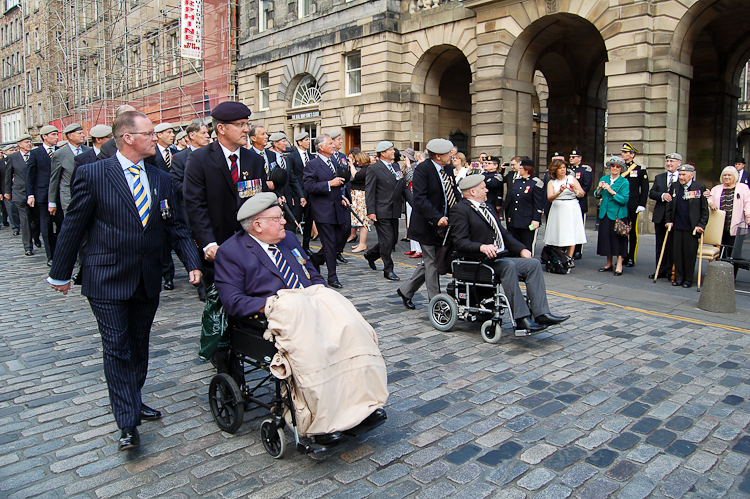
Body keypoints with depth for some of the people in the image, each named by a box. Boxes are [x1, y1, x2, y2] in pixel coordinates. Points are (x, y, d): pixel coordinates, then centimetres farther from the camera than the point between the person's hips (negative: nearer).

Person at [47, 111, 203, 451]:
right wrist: (61, 274, 3)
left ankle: (133, 402, 36)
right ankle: (128, 424, 6)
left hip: (148, 281, 5)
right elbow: (73, 226, -3)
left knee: (138, 346, 17)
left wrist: (192, 263, -3)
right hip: (108, 281, -5)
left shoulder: (161, 179, 6)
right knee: (117, 350, -1)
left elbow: (176, 226, 8)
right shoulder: (92, 174, -8)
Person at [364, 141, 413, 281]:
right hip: (381, 211, -7)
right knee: (387, 241, -5)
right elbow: (369, 192, -10)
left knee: (393, 240, 13)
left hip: (394, 211, 7)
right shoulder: (374, 169, -7)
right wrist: (371, 211, -16)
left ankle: (371, 255, 34)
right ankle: (388, 270, 8)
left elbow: (405, 187, 15)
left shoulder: (396, 166, 13)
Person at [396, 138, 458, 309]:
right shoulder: (422, 169, -15)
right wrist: (437, 218, -31)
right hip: (428, 225, -8)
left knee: (430, 262, 16)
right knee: (432, 263, 1)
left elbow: (454, 195, 12)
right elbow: (420, 199, -23)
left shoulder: (448, 169, 9)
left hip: (444, 224, 8)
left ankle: (406, 291, 32)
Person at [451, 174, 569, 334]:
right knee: (509, 266, -33)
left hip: (500, 258, 9)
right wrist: (482, 247, -32)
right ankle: (521, 319, -33)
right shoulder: (460, 210, -5)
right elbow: (460, 242, -17)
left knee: (534, 263, -9)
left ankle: (541, 314, -16)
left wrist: (521, 249, 10)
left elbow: (503, 233, 25)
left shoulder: (486, 207, 24)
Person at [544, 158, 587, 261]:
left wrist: (575, 191, -19)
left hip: (572, 209, 0)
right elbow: (550, 198, -9)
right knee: (558, 234, -1)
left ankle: (569, 258, -3)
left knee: (571, 234, -5)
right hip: (558, 209, 0)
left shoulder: (572, 178, 8)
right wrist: (559, 192, -27)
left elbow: (582, 194, 2)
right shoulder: (551, 182, 6)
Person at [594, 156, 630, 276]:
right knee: (605, 237, 8)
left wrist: (611, 191, -22)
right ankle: (609, 264, 20)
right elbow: (597, 196, 10)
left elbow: (624, 200, -14)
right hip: (605, 213, 5)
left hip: (618, 214, -5)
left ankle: (619, 265, 4)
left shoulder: (624, 182, -5)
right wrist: (599, 189, -10)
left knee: (618, 238, -2)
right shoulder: (603, 179, 9)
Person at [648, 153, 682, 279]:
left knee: (672, 245, 0)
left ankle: (671, 271, 9)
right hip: (660, 216, 4)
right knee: (660, 245, 9)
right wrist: (662, 195, -12)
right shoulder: (659, 177, 14)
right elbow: (651, 193, 5)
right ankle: (660, 270, 17)